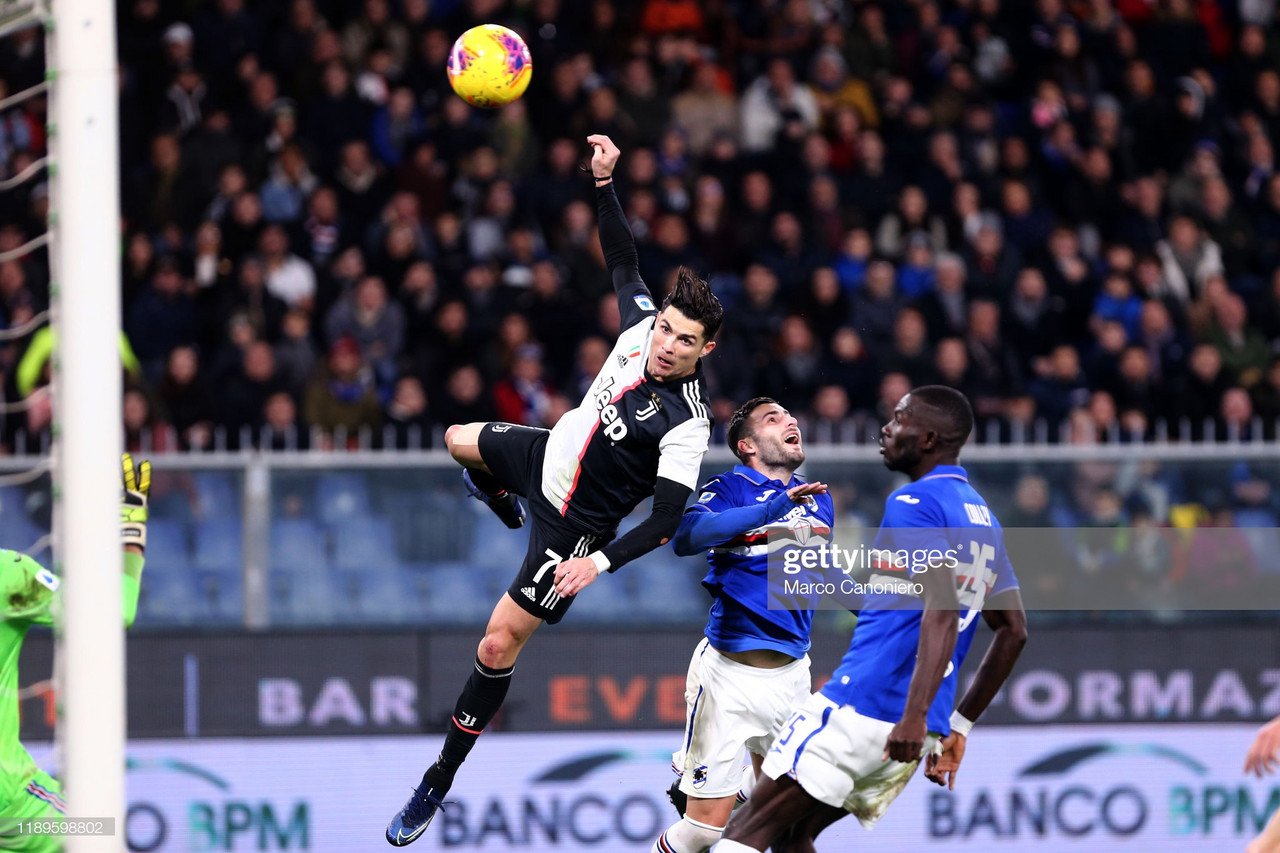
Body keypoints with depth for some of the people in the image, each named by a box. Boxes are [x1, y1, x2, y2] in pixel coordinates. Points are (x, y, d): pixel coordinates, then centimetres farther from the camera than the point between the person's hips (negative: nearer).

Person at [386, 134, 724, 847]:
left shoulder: (686, 425, -32)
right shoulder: (642, 324, -16)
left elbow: (667, 523, -30)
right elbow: (624, 259, -2)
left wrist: (602, 562, -39)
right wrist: (605, 182, -12)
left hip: (575, 527, -7)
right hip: (550, 456, 7)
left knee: (500, 644, -8)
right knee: (460, 440, 31)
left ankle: (441, 781, 4)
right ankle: (498, 496, 66)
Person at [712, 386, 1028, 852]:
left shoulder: (914, 503, -9)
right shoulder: (982, 519, 18)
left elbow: (942, 610, -22)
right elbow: (1014, 631, 21)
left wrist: (915, 715, -30)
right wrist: (958, 726, 24)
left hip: (862, 705, -9)